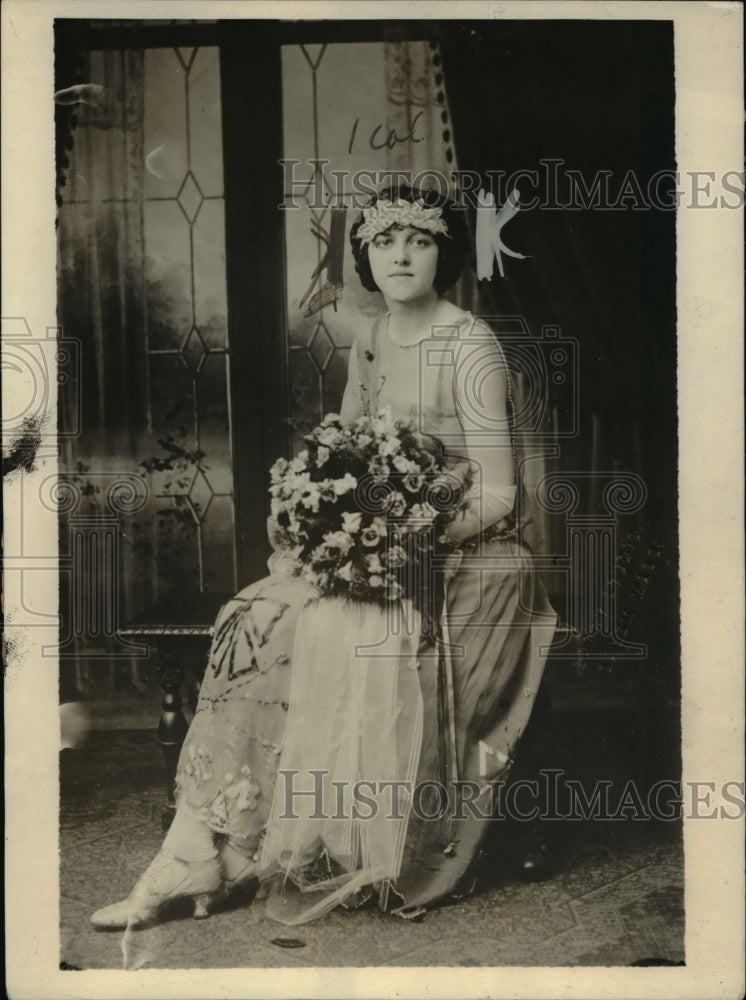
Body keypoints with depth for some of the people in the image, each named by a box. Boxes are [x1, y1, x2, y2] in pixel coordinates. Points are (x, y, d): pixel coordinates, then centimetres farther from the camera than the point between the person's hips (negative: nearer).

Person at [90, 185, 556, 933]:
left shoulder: (472, 348, -11)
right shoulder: (368, 347, 10)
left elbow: (497, 495, -14)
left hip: (469, 558, -6)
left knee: (372, 647, -30)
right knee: (261, 627, -14)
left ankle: (377, 870, -8)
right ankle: (187, 865, -12)